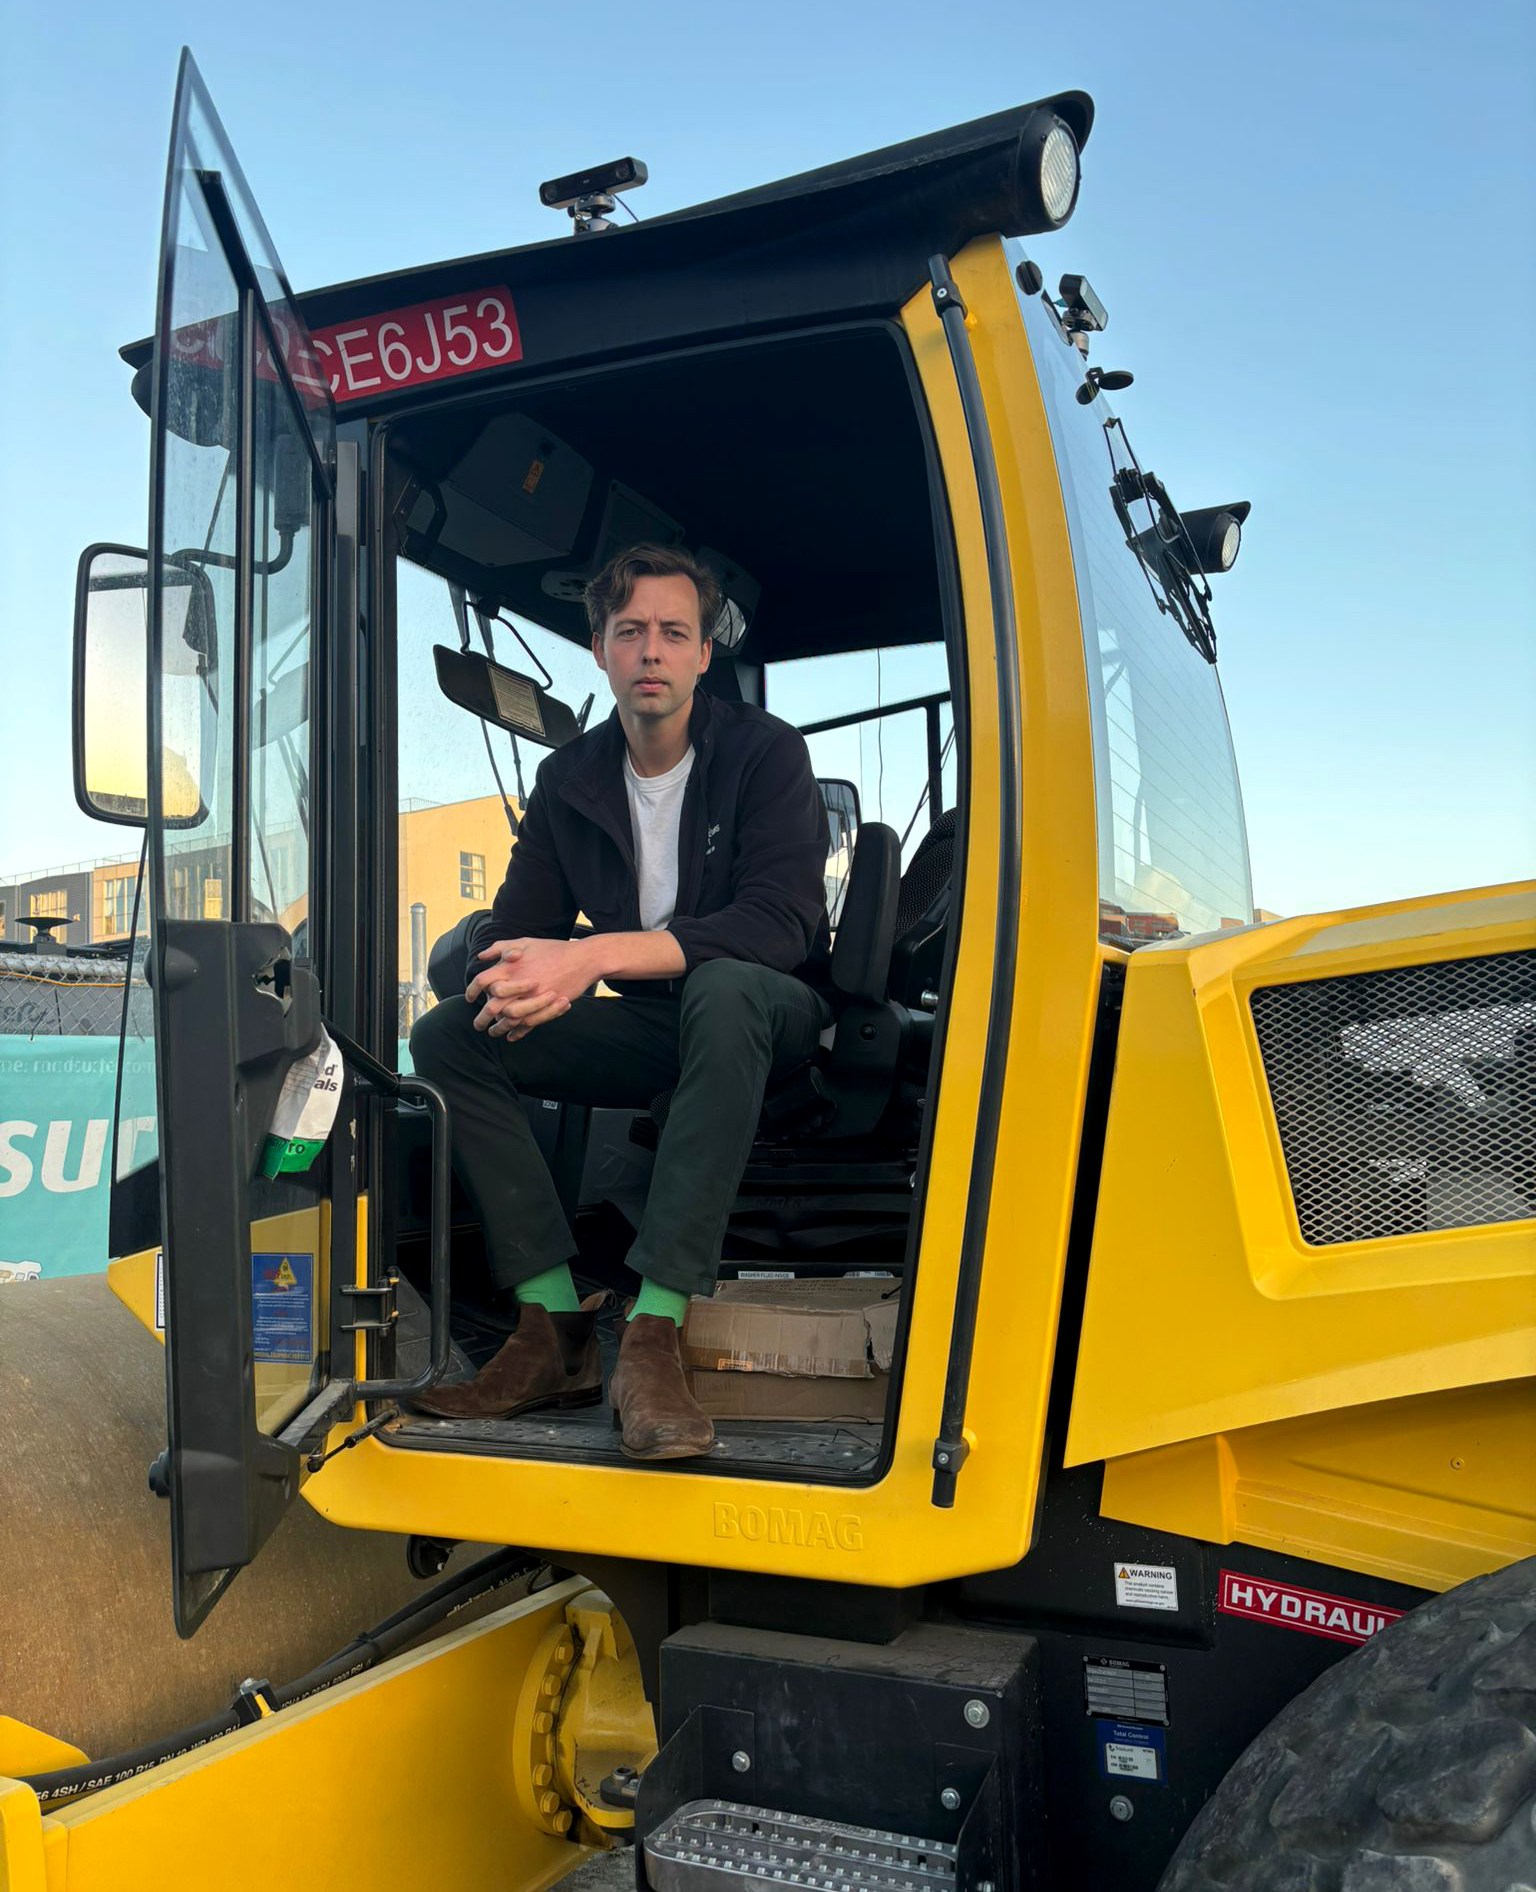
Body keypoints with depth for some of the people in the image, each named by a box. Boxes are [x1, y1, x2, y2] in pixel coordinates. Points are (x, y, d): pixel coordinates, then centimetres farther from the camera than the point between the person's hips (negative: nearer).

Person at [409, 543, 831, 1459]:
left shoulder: (764, 750, -11)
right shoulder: (571, 778, 5)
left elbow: (782, 922, -25)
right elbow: (517, 925, 2)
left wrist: (596, 955, -35)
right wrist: (516, 978, -25)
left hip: (769, 1016, -5)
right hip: (649, 1030, 5)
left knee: (720, 986, -40)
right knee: (446, 1035, -14)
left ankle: (654, 1332, -41)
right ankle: (556, 1328, -22)